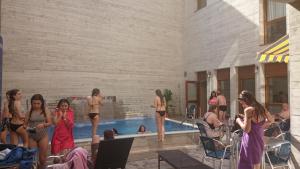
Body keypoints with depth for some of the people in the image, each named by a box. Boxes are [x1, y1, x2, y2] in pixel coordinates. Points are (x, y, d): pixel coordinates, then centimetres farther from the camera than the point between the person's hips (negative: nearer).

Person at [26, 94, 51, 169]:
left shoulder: (45, 111, -3)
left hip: (43, 136, -1)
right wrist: (26, 127, -18)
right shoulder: (30, 111, -1)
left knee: (43, 156, 6)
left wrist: (43, 124, -21)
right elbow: (26, 123, 3)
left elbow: (49, 123, -2)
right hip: (32, 136, 1)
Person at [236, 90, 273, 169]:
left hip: (251, 141, -7)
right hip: (259, 140, 7)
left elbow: (246, 129, -22)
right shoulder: (261, 108, 4)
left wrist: (239, 121, -7)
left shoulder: (248, 110, -20)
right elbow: (271, 120, 19)